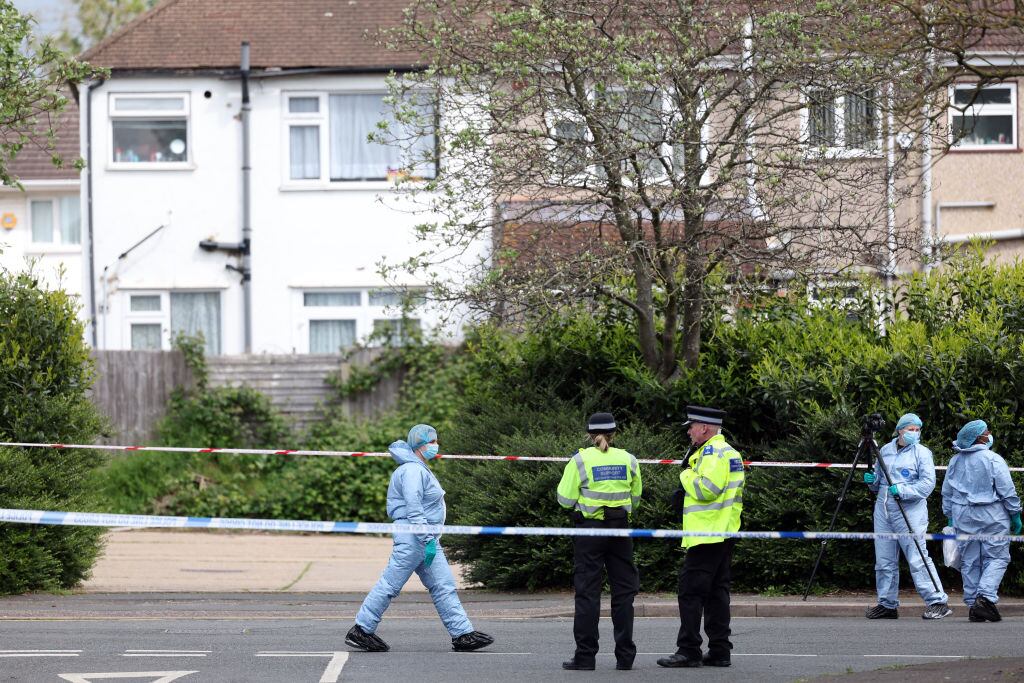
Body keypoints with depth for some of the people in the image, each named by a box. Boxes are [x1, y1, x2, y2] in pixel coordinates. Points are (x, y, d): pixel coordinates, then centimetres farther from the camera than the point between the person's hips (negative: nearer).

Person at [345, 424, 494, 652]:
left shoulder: (421, 469, 19)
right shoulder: (412, 470, -14)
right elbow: (413, 507, -21)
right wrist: (427, 539, -24)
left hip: (427, 539, 11)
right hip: (412, 538, -11)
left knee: (444, 586, 6)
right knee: (390, 585, -6)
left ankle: (463, 634, 5)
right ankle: (360, 631, 0)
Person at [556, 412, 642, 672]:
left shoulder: (580, 461, -6)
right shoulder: (629, 460, 3)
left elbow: (565, 500, -5)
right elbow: (635, 499, 11)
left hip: (589, 529, -2)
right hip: (620, 529, 2)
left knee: (587, 592, 1)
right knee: (623, 591, 8)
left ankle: (585, 656, -2)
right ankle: (625, 657, 8)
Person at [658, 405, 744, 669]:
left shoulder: (712, 452, -14)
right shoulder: (731, 452, 19)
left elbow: (707, 489, -24)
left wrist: (687, 475, -7)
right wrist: (686, 498, 15)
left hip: (706, 536, -10)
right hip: (725, 534, 10)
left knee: (691, 591, -7)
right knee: (717, 591, 11)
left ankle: (688, 651, -9)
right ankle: (719, 651, 11)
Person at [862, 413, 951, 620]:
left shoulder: (922, 453, 0)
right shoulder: (885, 451, 15)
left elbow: (928, 483, -9)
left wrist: (903, 490, -20)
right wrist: (872, 481, 3)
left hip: (910, 512, -6)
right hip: (883, 511, 6)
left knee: (918, 559, -12)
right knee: (884, 561, 7)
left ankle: (938, 602, -11)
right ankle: (887, 604, 16)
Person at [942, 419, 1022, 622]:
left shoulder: (955, 461, 6)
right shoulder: (993, 460, -11)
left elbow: (947, 492, 13)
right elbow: (1007, 491, -9)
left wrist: (950, 517, 22)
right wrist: (1015, 514, 1)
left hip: (963, 517, 5)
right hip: (992, 517, -5)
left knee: (969, 562, 9)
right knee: (996, 558, 1)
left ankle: (972, 604, 8)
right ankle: (986, 597, -16)